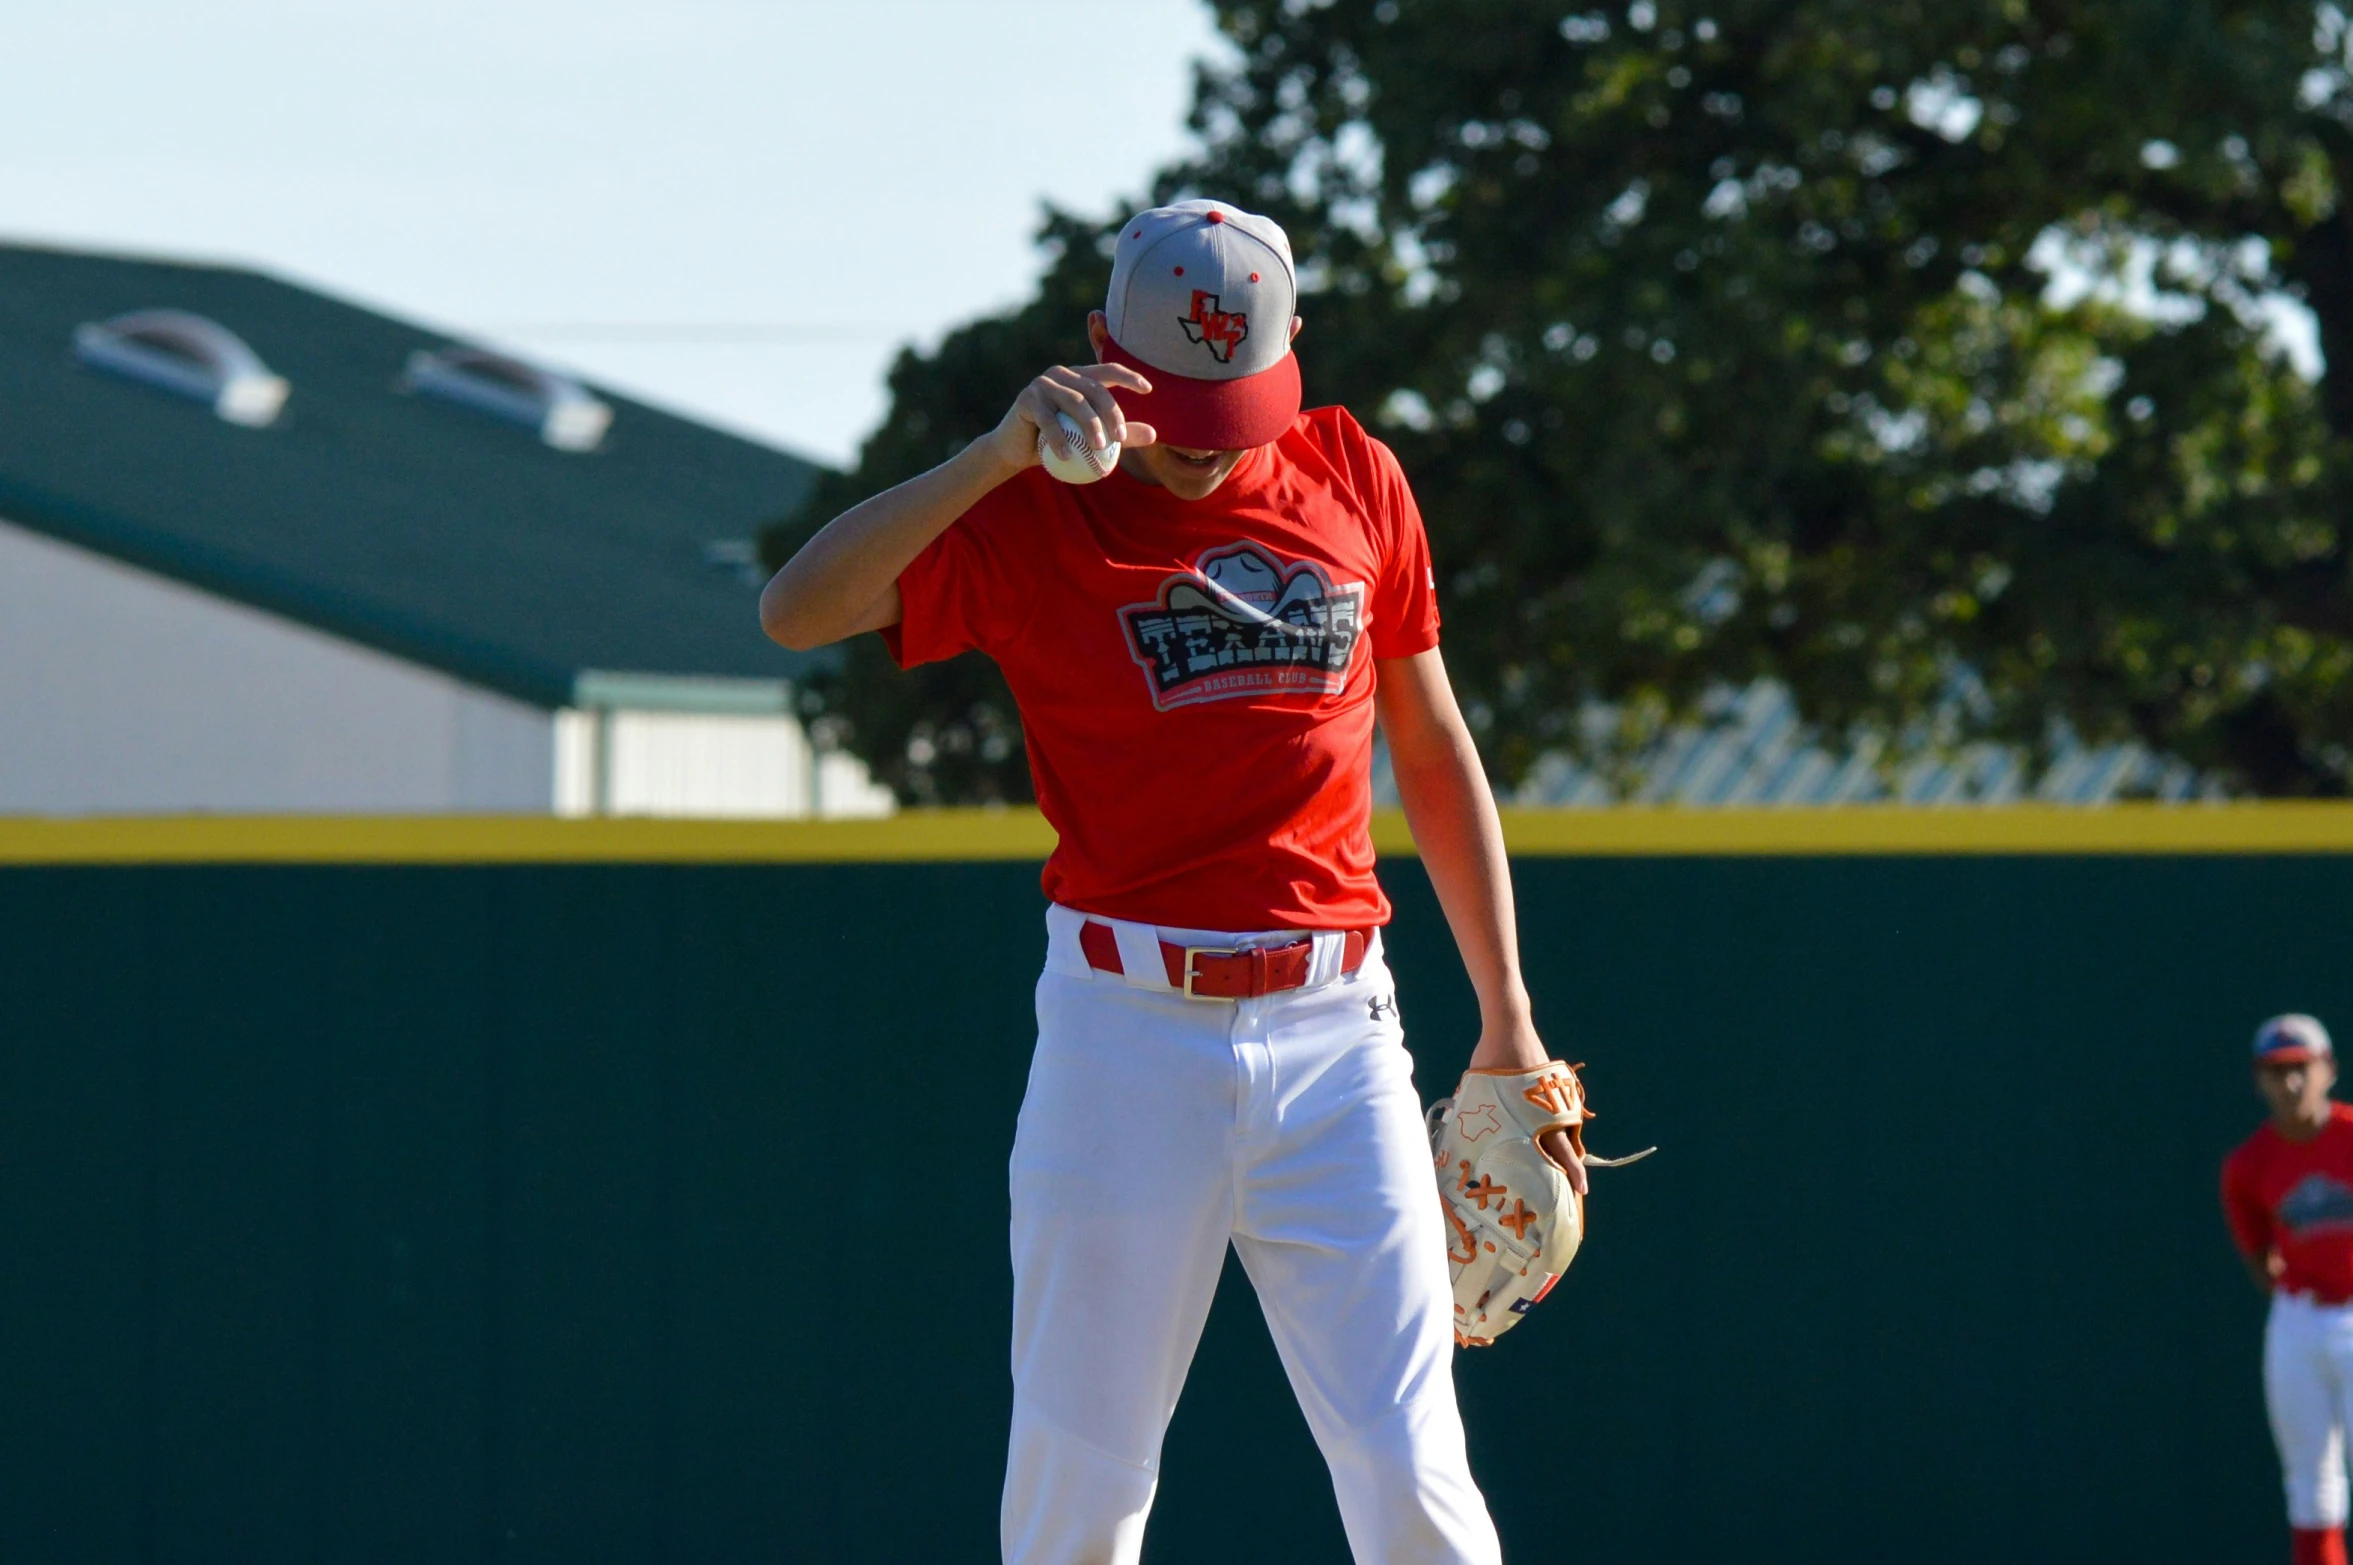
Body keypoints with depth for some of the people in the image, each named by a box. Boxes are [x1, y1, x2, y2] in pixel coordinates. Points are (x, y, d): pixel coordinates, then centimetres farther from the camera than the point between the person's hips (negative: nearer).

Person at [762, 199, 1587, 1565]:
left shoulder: (1356, 479, 10)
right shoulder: (1031, 516, 0)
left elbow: (1435, 749, 18)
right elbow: (797, 611, -14)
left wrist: (1507, 1017, 16)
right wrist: (1000, 455, -22)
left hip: (1335, 1034, 2)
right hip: (1127, 1033, -2)